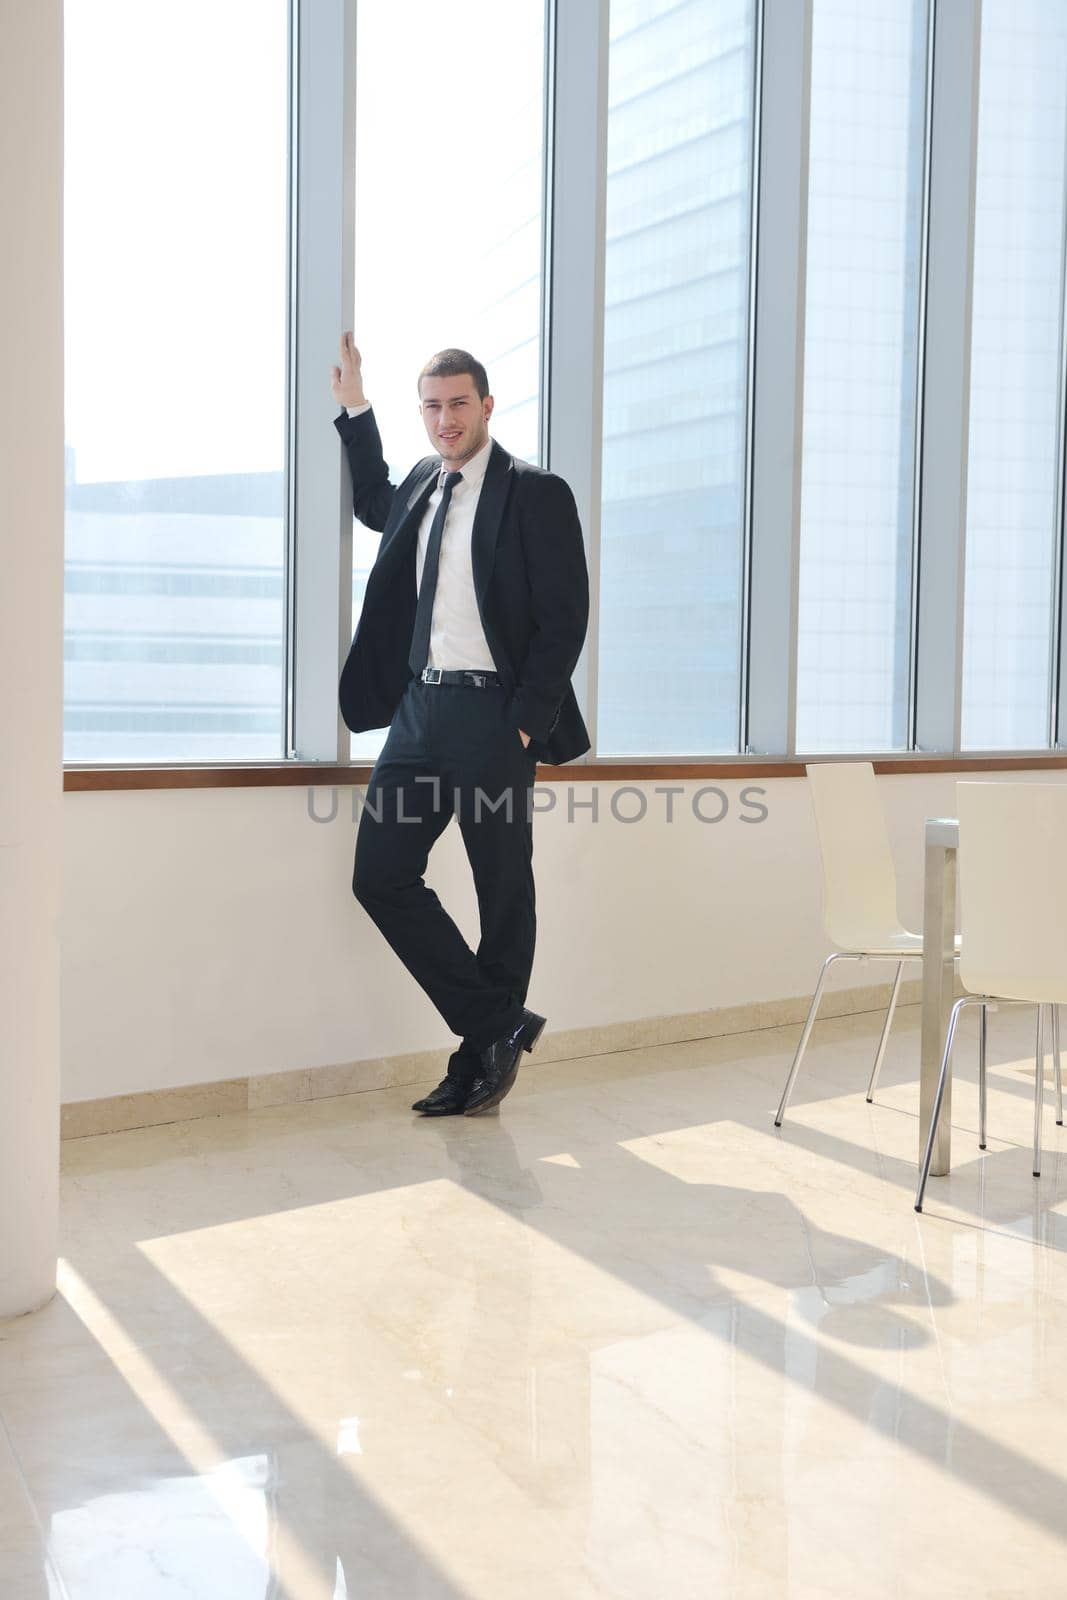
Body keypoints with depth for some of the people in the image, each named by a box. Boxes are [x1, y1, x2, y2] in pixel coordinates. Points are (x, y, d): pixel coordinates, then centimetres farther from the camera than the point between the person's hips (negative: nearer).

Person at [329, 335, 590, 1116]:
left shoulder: (536, 493, -4)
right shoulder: (423, 483, 15)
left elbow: (564, 619, -8)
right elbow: (375, 505, 40)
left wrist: (526, 724, -14)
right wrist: (354, 406, 31)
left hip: (493, 715, -7)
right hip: (419, 708, 7)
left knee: (504, 890, 3)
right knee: (381, 876, 1)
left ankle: (482, 1055, 17)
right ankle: (499, 1026, 11)